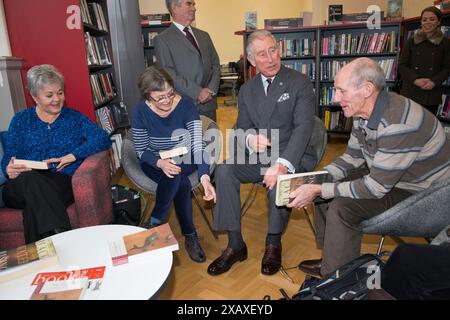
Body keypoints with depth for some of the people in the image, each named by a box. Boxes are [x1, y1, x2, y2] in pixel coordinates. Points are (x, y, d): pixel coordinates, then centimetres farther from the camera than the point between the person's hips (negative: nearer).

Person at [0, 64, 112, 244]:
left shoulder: (74, 117, 16)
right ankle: (61, 235, -40)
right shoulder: (20, 121, 18)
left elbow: (104, 139, 1)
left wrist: (73, 155, -13)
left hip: (62, 184, -1)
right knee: (30, 178, -35)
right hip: (21, 187, 1)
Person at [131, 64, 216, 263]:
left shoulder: (186, 107, -17)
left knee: (175, 177, -34)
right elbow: (141, 151, -7)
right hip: (154, 163, 0)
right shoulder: (140, 112, -13)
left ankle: (154, 222, -10)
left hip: (184, 161, 1)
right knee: (181, 183, -32)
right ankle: (189, 235, -12)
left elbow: (198, 145, -24)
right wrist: (160, 163, -30)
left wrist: (205, 177, -40)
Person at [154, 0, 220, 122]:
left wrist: (211, 89, -5)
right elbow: (169, 75, -11)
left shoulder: (204, 36, 16)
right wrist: (197, 92, -16)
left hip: (209, 104, 5)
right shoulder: (162, 39, -3)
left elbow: (215, 65, 13)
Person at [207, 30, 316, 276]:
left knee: (278, 179, -34)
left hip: (291, 156, -4)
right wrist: (249, 138, -21)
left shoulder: (300, 83, -4)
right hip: (257, 156, 4)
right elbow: (241, 128, 7)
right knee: (224, 171, -21)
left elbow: (303, 127, -16)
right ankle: (235, 244, -10)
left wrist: (283, 164, -32)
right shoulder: (247, 89, 11)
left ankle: (273, 244, -6)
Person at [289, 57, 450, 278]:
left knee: (342, 207, -23)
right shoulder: (365, 113, -5)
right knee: (325, 187, 4)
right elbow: (352, 158, 5)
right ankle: (331, 259, 19)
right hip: (385, 175, 9)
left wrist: (319, 190, -26)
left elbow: (375, 187, -30)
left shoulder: (397, 125, -34)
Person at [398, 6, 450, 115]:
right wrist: (415, 80, -13)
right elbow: (402, 65, 3)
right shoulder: (411, 41, 7)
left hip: (432, 93, 0)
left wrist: (434, 82, -14)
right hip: (411, 92, 0)